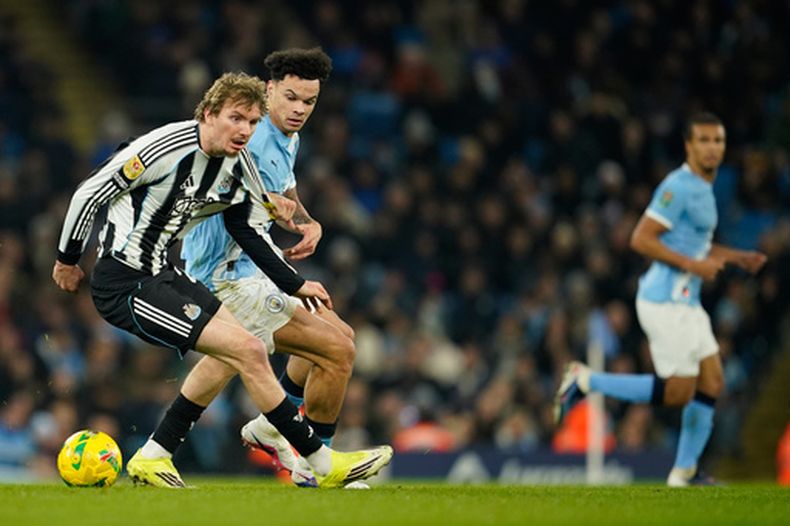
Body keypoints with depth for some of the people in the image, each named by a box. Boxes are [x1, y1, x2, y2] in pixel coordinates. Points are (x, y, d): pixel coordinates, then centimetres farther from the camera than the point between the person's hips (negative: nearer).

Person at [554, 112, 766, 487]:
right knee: (677, 393, -8)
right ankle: (585, 382, 1)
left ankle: (684, 473, 13)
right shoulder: (678, 187, -15)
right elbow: (641, 239, -20)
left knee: (712, 383, 7)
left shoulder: (703, 188, 16)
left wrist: (738, 257, 17)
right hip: (666, 302, -10)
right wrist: (693, 265, -22)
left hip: (686, 302, 10)